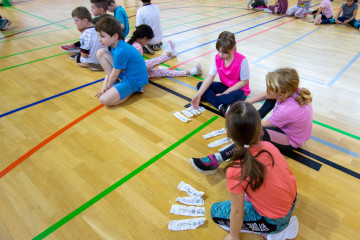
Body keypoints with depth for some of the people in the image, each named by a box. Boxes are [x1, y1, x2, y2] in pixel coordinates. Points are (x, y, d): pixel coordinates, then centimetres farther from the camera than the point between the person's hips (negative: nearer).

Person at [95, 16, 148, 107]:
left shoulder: (120, 52, -28)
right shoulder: (116, 45, 1)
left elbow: (114, 75, -16)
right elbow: (111, 69, 6)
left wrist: (107, 87, 1)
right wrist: (104, 85, 0)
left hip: (134, 80, -10)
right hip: (125, 71, 10)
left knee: (104, 100, -23)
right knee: (100, 53, 4)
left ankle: (133, 90, -4)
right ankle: (115, 84, 4)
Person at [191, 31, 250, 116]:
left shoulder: (242, 60, -23)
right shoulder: (217, 58, -9)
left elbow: (244, 82, -17)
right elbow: (210, 77, -14)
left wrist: (225, 93, -20)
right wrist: (198, 94, -25)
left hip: (238, 89, -5)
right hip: (224, 86, 6)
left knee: (235, 97, -42)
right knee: (200, 85, -12)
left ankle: (210, 98, -17)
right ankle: (221, 106, -30)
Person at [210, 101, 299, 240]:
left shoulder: (236, 172, -31)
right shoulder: (269, 146, -16)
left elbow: (237, 212, -18)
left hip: (275, 221, -6)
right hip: (292, 201, 6)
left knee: (216, 211, 8)